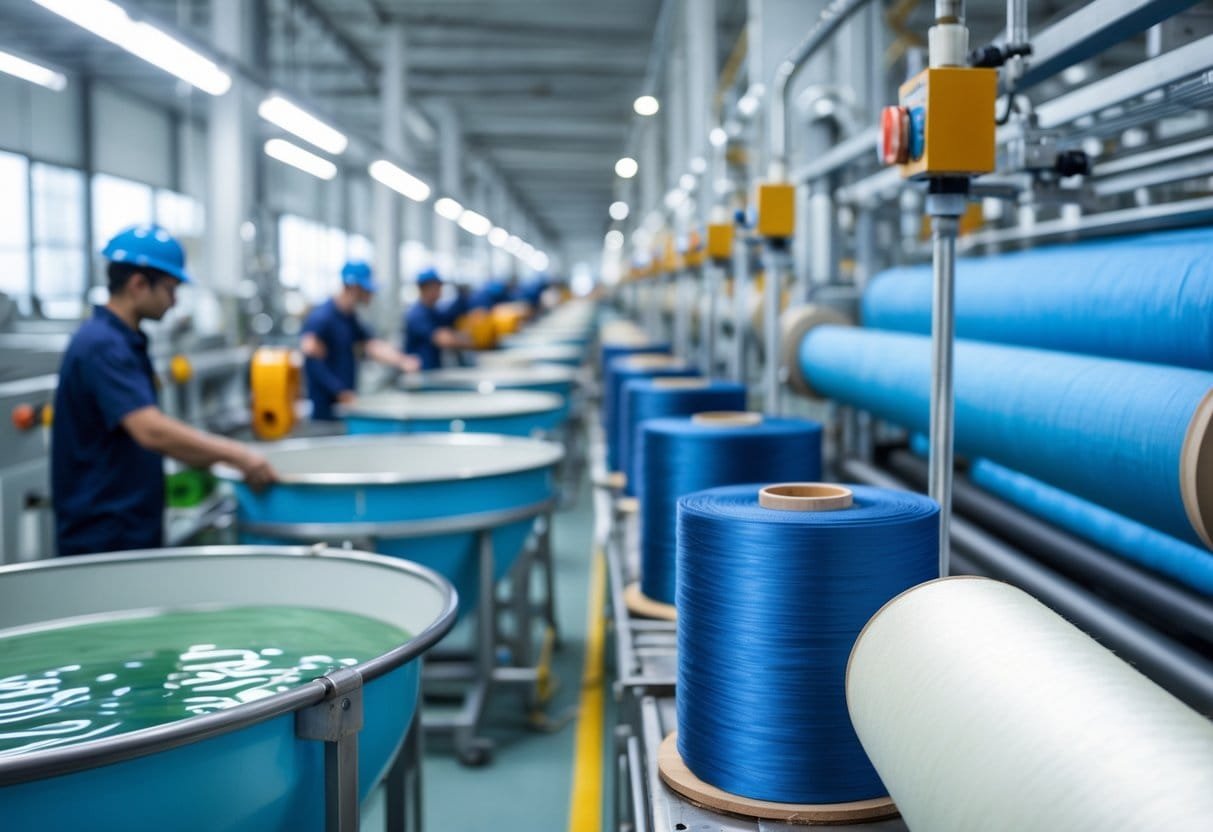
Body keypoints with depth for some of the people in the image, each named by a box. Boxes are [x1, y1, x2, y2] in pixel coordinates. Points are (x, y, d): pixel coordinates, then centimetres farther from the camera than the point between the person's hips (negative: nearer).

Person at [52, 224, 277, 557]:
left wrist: (216, 456, 9)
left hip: (134, 529, 9)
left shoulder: (125, 341, 11)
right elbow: (151, 430, -30)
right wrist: (238, 455, -24)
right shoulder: (102, 346, -19)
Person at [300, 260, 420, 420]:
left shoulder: (350, 318, 11)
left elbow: (371, 344, 5)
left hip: (346, 403, 9)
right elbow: (312, 361, -20)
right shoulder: (321, 318, -16)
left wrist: (402, 361, -11)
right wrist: (340, 391, -21)